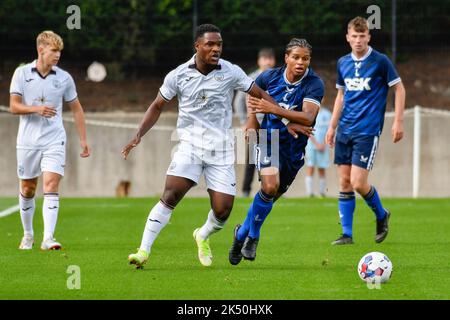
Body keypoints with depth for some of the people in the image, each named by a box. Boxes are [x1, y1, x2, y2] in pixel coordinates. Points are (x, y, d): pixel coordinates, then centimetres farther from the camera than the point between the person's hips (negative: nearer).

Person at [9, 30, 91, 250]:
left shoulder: (64, 78, 2)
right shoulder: (22, 73, -1)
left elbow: (76, 109, 13)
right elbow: (14, 106, -4)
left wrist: (83, 140, 9)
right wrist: (36, 109, -22)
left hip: (54, 141, 0)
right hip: (28, 141, 1)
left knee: (51, 186, -15)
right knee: (27, 190, 10)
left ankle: (48, 238, -21)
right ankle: (28, 234, 29)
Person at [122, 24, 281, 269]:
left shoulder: (231, 73, -2)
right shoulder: (178, 75, -2)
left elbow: (260, 95, 5)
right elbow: (157, 106, 10)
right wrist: (138, 135, -1)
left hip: (221, 151, 1)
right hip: (190, 145, -1)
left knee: (222, 210, -5)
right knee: (171, 195, -20)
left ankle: (203, 236, 31)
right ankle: (143, 251, -16)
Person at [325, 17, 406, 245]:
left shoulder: (380, 61, -7)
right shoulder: (343, 63, 9)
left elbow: (399, 89, -2)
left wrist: (398, 121, -8)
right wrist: (332, 126, 17)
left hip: (367, 131, -6)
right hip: (345, 131, 6)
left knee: (358, 183, -11)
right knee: (344, 182, 3)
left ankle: (381, 215, 16)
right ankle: (347, 234, 9)